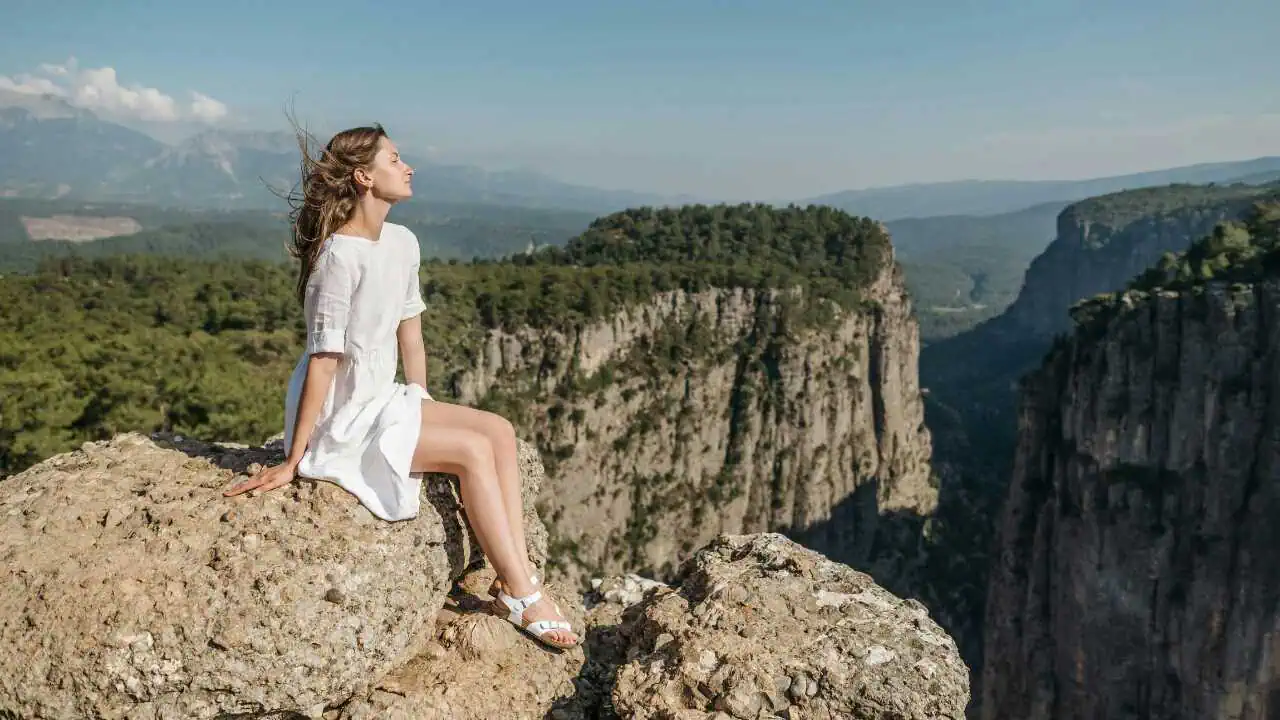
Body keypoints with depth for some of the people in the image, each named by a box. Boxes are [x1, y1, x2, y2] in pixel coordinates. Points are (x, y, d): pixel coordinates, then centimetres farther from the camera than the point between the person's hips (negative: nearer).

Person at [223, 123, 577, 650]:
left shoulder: (402, 242, 4)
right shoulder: (341, 257, -21)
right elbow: (323, 362, -21)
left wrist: (422, 408, 16)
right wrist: (293, 461, -16)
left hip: (383, 402, 8)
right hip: (341, 420, -8)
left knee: (499, 430, -6)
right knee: (473, 449, -19)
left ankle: (516, 580, -9)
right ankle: (523, 598, -10)